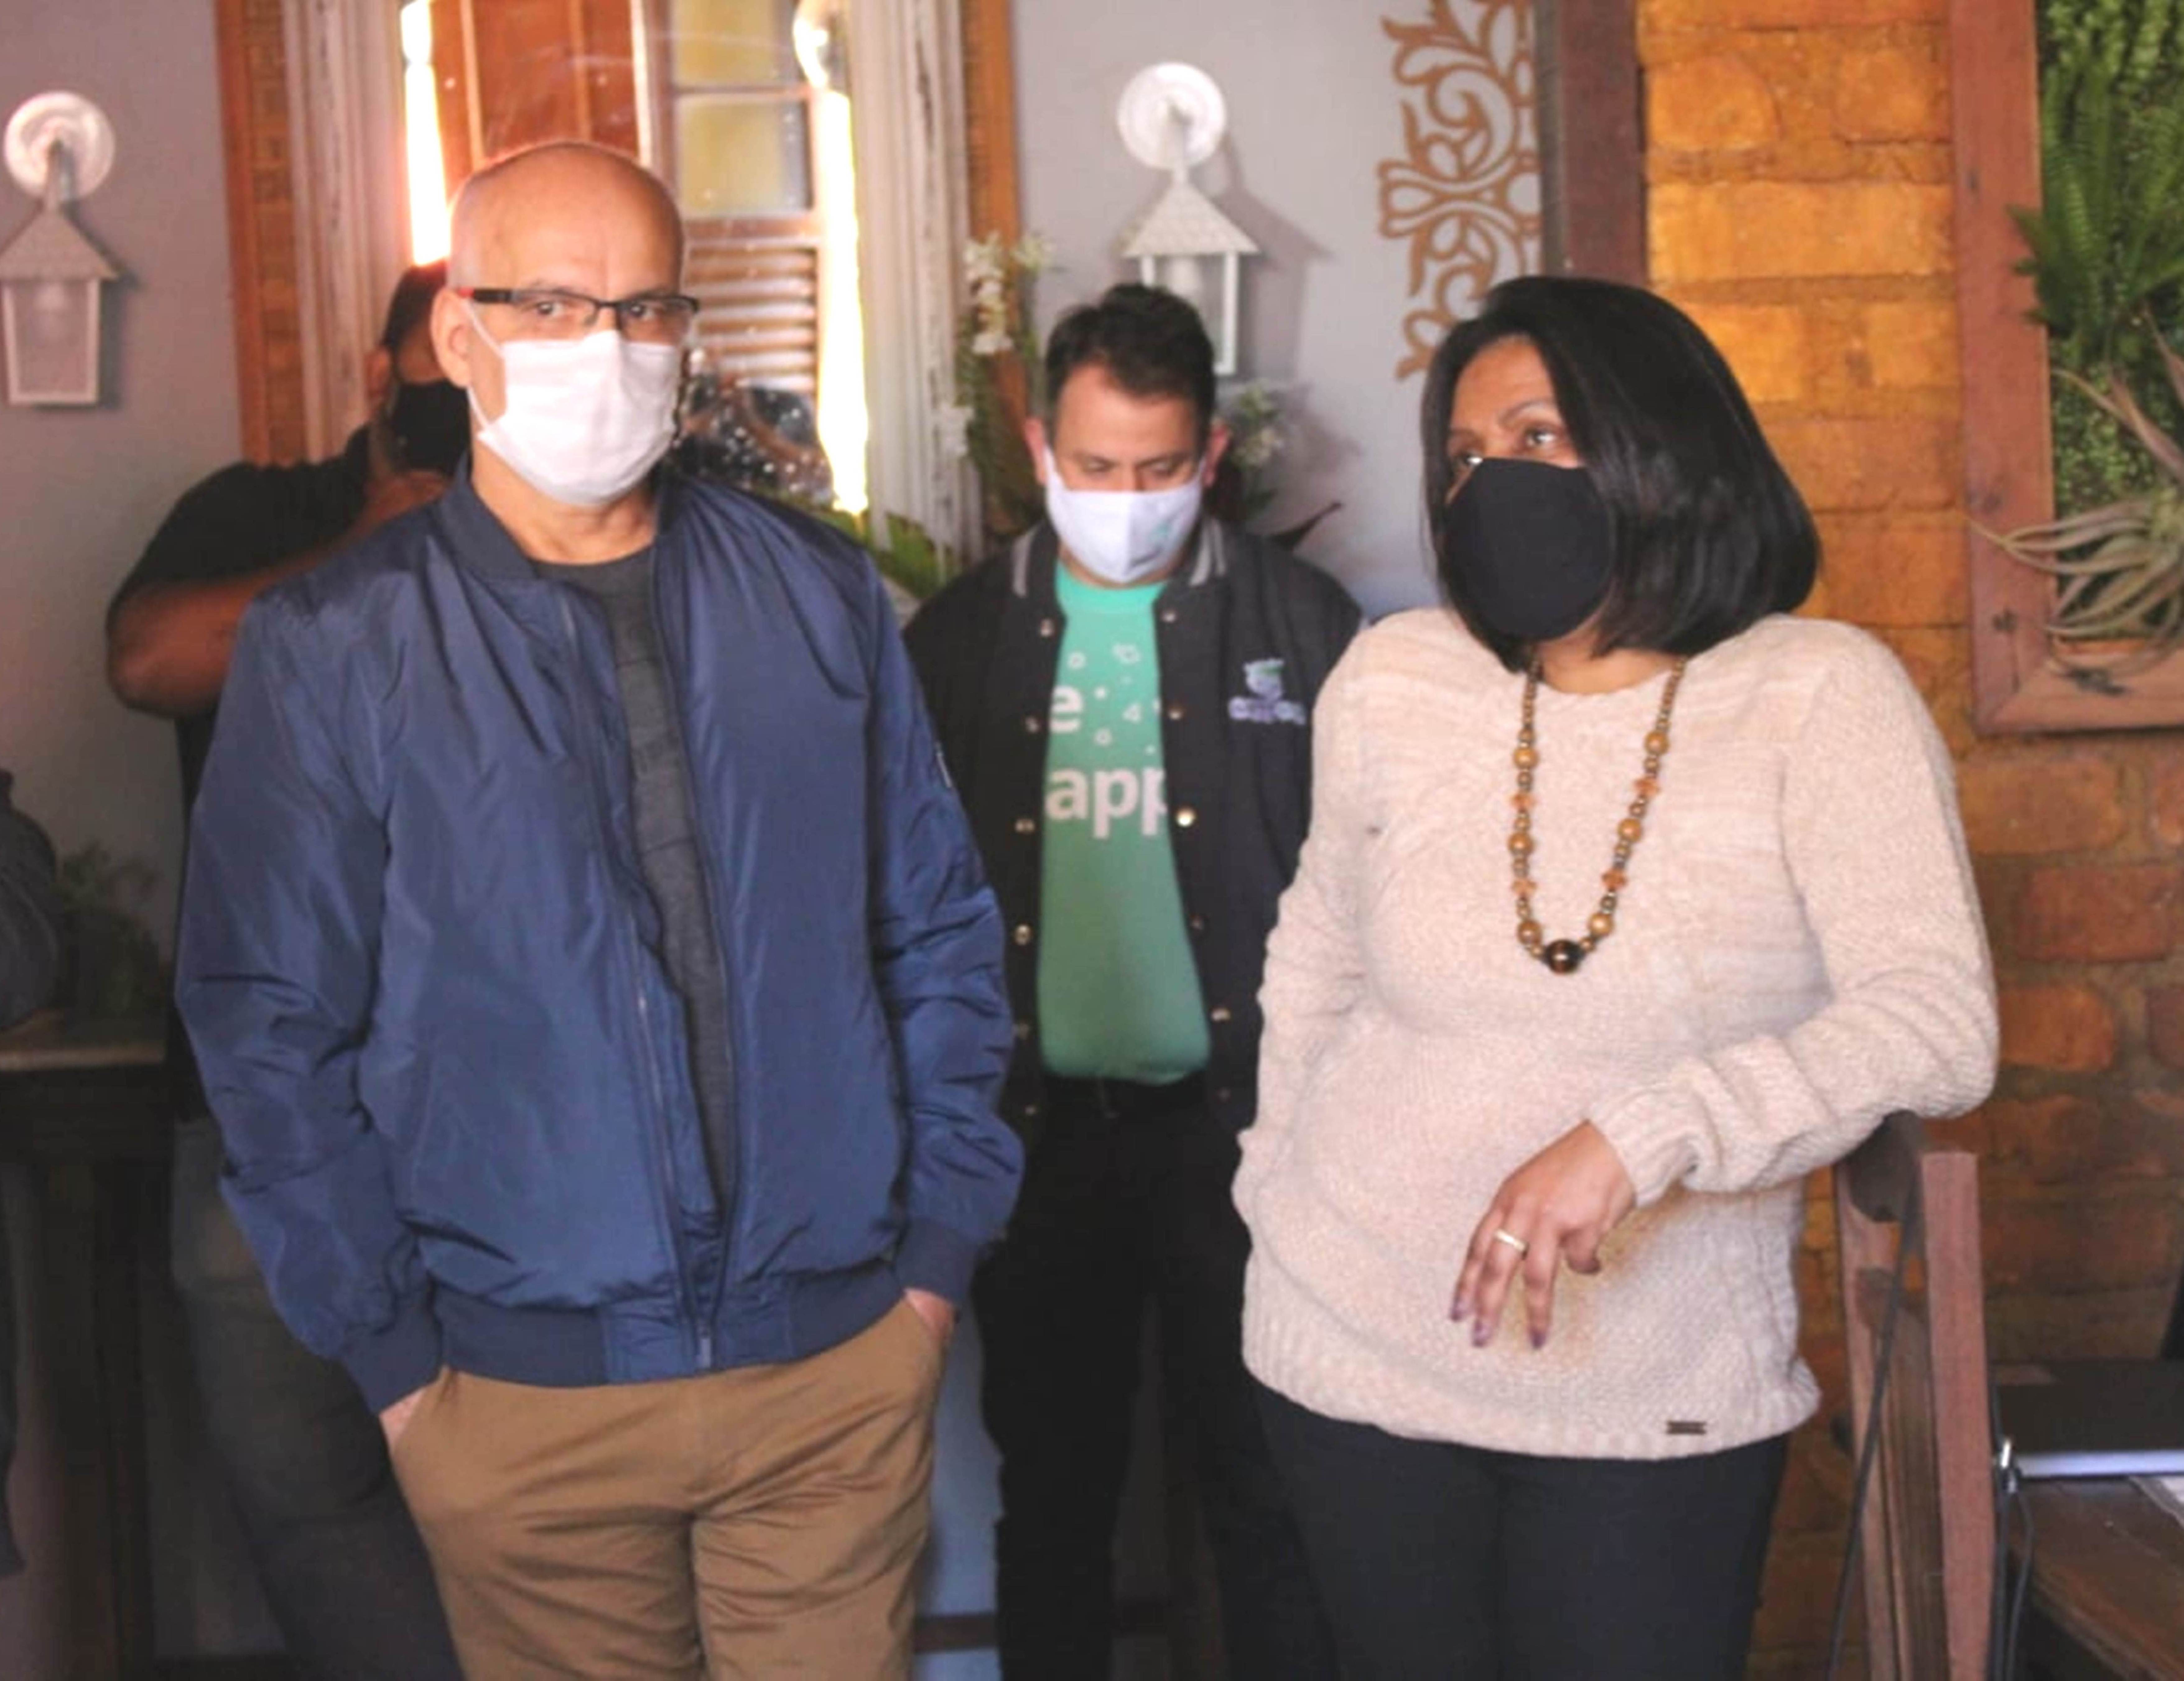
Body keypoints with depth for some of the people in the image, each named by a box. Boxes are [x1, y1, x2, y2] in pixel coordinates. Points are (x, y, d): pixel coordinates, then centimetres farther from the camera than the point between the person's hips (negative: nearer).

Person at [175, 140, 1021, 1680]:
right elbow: (273, 1029, -3)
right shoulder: (333, 649, -5)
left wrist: (939, 1250, 4)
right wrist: (395, 1359, -4)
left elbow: (939, 935, 7)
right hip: (529, 1400, -1)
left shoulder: (820, 598, 2)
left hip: (846, 1363, 2)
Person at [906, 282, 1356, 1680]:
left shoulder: (1301, 623, -1)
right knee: (1052, 1495, 13)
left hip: (1235, 1125, -2)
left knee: (1273, 1493, 6)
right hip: (1036, 1129, 2)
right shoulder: (960, 638, 5)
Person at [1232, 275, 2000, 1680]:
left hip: (1661, 1399, -2)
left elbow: (1941, 1021, -22)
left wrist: (1642, 1134, -32)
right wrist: (1278, 1185, 14)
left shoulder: (1824, 696, -12)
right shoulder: (1394, 683, -3)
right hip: (1361, 1350, 3)